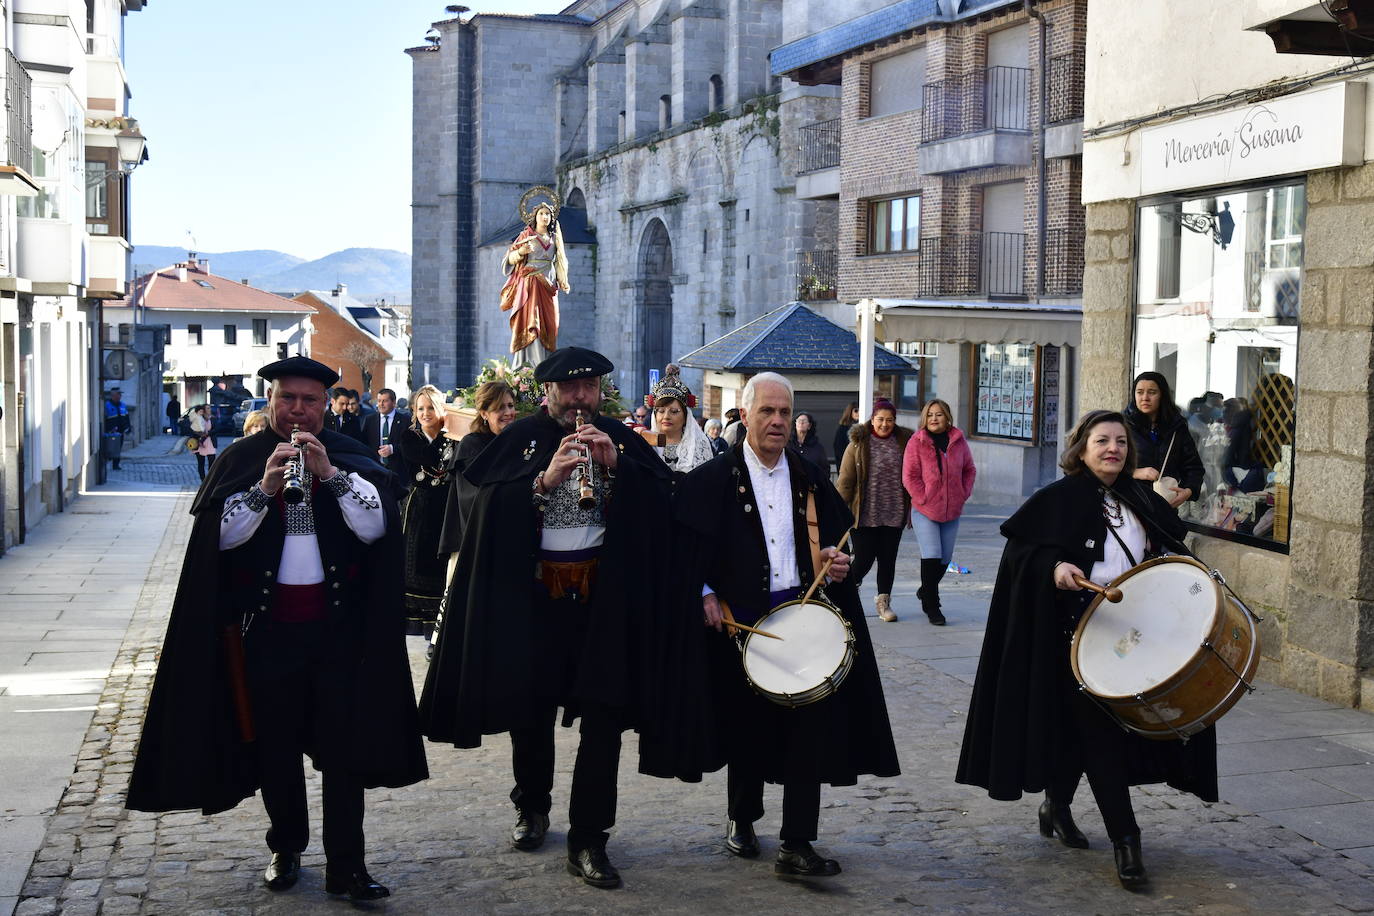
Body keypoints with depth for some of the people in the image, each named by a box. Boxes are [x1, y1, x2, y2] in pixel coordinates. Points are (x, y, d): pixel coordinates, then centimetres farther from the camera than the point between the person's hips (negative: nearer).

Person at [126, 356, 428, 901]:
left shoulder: (350, 456, 3)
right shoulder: (240, 460, 4)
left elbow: (376, 526, -9)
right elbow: (219, 535, -8)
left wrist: (331, 474, -21)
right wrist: (264, 487, -22)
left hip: (337, 626, 0)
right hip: (266, 627, 0)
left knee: (343, 744, -1)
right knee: (275, 743, 8)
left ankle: (346, 866, 3)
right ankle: (286, 849, 25)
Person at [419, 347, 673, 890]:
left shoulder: (623, 441, 6)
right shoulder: (520, 439, 1)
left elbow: (661, 503, -4)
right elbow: (488, 507, -10)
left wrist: (616, 465, -17)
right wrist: (544, 479, -23)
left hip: (604, 595, 0)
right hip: (529, 595, 0)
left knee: (604, 714, -4)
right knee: (529, 709, 11)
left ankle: (588, 840, 2)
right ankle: (532, 806, 35)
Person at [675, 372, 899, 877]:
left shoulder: (812, 478, 9)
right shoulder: (713, 479, -1)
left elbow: (836, 537, 17)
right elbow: (683, 547, 0)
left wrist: (837, 564, -3)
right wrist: (705, 594, -10)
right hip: (740, 619, -2)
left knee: (809, 727, -6)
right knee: (746, 726, 9)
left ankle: (797, 845, -2)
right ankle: (741, 818, 33)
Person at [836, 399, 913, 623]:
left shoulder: (904, 442, 4)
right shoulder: (859, 444, -4)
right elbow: (845, 481, -3)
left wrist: (912, 509, 9)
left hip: (894, 514, 3)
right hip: (865, 515, -3)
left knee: (888, 559, 7)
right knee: (864, 559, -3)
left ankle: (884, 602, 20)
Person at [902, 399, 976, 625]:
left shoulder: (958, 441, 4)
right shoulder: (917, 442, -6)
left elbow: (969, 469, 14)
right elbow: (909, 476, -7)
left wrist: (963, 494, 3)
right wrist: (924, 499, -12)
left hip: (952, 511, 4)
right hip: (924, 511, -4)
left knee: (945, 558, 13)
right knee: (931, 556, -11)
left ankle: (926, 591, 38)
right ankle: (932, 606, -2)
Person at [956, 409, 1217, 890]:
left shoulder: (1142, 500, 11)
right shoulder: (1059, 498, -6)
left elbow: (1168, 552, 21)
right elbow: (1021, 546, -8)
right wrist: (1054, 566, -24)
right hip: (1079, 630, -5)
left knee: (1083, 728, 14)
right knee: (1099, 730, -7)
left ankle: (1057, 805, 34)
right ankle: (1125, 839, -3)